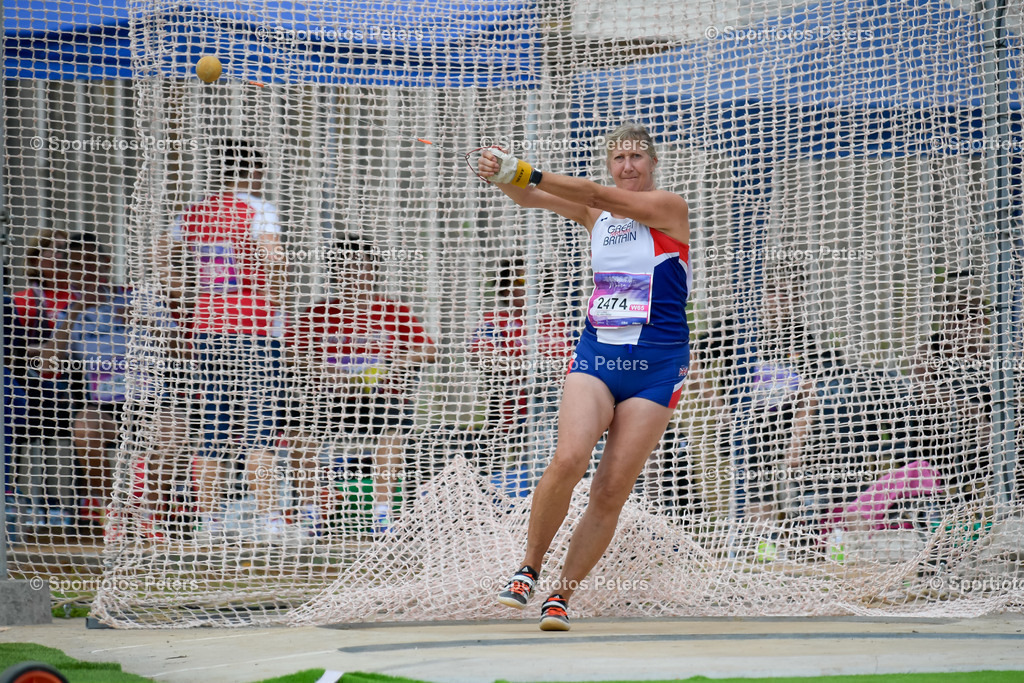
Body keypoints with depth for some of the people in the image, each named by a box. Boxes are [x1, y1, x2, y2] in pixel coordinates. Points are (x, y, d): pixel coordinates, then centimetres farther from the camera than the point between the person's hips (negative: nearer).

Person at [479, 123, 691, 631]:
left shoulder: (670, 208, -4)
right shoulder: (594, 214, 10)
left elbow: (599, 196, -18)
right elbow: (531, 198, -5)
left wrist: (526, 173, -26)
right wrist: (504, 177, -28)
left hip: (656, 365, -2)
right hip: (596, 354, 2)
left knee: (612, 490, -7)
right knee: (568, 459, -22)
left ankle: (561, 596, 4)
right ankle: (529, 569, -6)